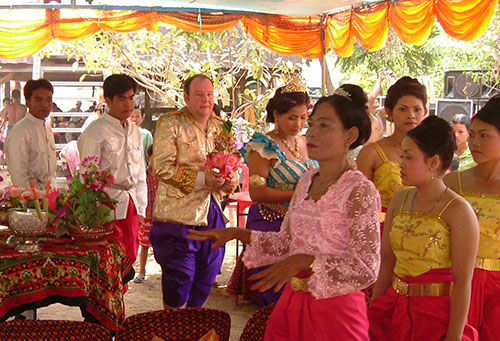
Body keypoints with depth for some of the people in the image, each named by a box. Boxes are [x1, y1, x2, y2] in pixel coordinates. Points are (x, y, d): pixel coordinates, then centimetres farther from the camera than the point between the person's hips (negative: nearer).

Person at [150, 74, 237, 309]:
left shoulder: (220, 126, 13)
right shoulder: (170, 124, -6)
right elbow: (161, 167, -14)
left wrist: (230, 180, -3)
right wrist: (201, 179, -20)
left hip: (211, 212, 6)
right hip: (178, 212, -6)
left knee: (207, 274, 11)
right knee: (179, 275, -1)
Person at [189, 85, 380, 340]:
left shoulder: (360, 190, -15)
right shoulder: (306, 181, 7)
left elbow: (367, 268, -20)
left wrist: (305, 260, -26)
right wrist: (238, 233, 6)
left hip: (334, 308, -6)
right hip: (293, 301, 7)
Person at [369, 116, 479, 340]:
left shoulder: (458, 211, -13)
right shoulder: (399, 201, 5)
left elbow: (463, 282, -15)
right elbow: (386, 261, 8)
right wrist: (374, 316, 8)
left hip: (437, 314, -5)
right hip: (395, 311, 5)